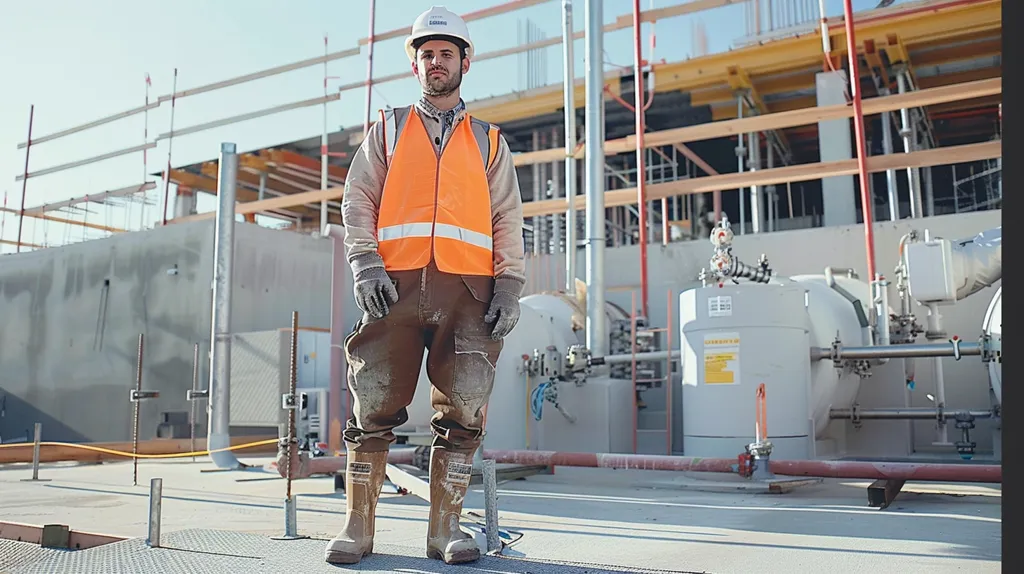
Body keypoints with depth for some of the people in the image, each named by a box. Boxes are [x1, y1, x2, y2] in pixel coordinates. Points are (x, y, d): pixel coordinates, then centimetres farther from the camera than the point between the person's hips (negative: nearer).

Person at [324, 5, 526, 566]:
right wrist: (365, 263, -7)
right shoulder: (387, 130, 20)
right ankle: (358, 526, 7)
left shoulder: (489, 142, 21)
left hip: (468, 289, 1)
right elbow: (358, 201, 10)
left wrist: (509, 287, 0)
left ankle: (445, 527, 6)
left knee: (463, 411, -4)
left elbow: (507, 221, 14)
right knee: (374, 404, -4)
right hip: (396, 284, 0)